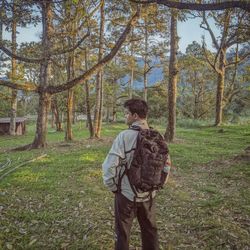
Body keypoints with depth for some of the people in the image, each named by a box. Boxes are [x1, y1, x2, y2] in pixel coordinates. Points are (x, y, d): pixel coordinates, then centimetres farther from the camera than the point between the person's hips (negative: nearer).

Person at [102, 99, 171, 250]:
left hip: (127, 194, -4)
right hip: (149, 195, 5)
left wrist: (112, 186, -5)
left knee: (123, 233, 15)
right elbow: (166, 164, 5)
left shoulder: (125, 136, -19)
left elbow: (109, 166, -21)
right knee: (150, 231, 21)